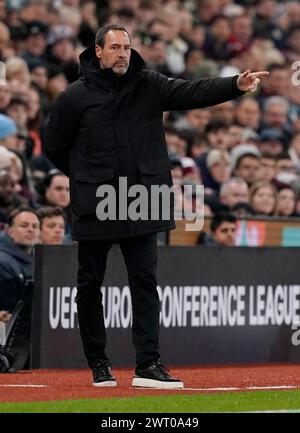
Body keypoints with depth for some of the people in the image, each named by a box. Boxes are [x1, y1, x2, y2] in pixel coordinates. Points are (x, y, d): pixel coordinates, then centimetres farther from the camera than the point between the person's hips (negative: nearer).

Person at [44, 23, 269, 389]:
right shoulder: (76, 96, -1)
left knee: (145, 282, -3)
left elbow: (191, 93, -10)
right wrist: (85, 178, 7)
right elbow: (54, 146, 9)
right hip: (94, 208, -1)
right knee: (90, 285, 6)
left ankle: (148, 365, -5)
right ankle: (98, 364, 19)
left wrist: (235, 85, -25)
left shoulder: (148, 86, 4)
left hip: (140, 206, 1)